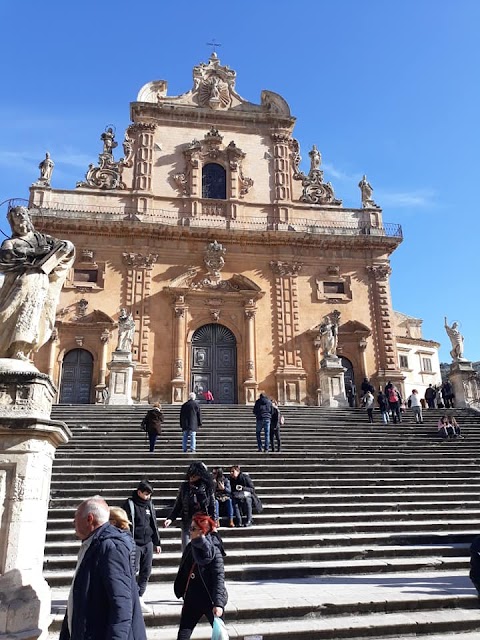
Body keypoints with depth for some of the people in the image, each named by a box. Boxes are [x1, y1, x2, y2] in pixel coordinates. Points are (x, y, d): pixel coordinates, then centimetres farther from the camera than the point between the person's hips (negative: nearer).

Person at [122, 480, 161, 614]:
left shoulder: (149, 505, 9)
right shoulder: (129, 504, -8)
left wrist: (157, 543, 16)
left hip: (148, 543, 6)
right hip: (134, 543, -5)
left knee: (146, 571, 7)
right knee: (134, 569, -7)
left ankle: (139, 598, 17)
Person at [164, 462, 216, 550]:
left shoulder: (207, 488, -4)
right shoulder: (184, 486, -4)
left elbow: (212, 506, 4)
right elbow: (178, 504, 2)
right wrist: (170, 518, -9)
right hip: (187, 524, 0)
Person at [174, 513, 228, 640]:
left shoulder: (214, 551, -17)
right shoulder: (190, 547, 1)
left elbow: (219, 577, -20)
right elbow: (184, 573, 10)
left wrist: (218, 603, -25)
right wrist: (181, 592, 13)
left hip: (211, 601, -6)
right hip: (192, 600, 6)